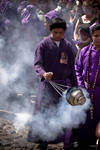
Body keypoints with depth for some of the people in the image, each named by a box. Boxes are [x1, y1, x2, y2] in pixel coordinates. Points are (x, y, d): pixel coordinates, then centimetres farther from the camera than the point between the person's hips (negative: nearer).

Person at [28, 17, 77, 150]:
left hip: (64, 84, 3)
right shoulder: (44, 44, -1)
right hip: (48, 85, -3)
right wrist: (43, 74, -30)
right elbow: (37, 64, -9)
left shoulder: (68, 46, 9)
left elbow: (72, 68, 14)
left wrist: (74, 87, 12)